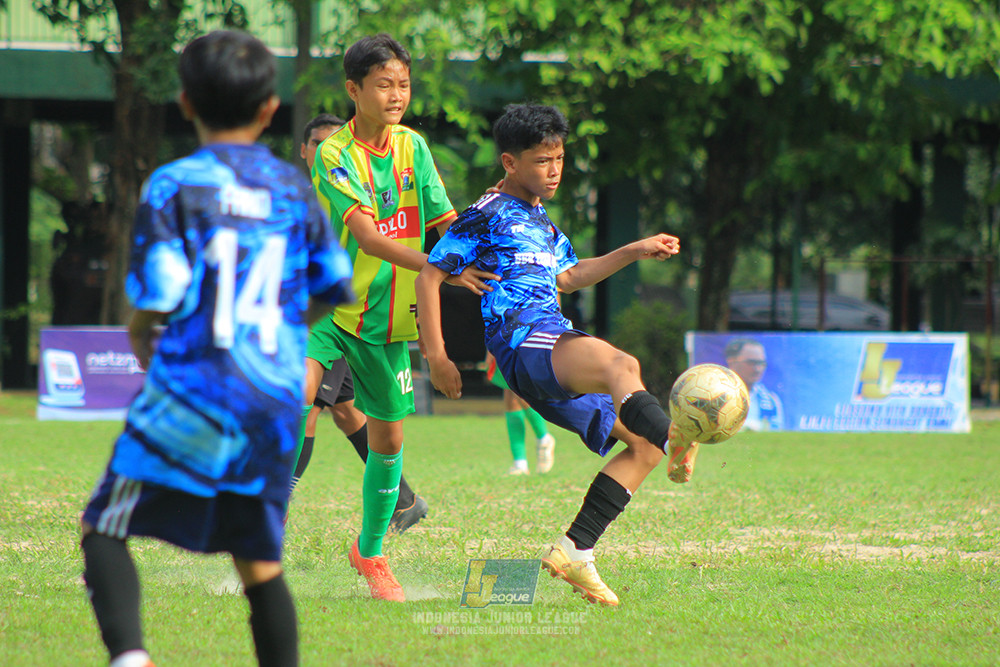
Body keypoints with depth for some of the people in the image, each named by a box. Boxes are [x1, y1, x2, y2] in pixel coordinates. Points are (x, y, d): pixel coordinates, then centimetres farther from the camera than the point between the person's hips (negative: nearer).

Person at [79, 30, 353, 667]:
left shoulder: (175, 185, -7)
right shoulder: (295, 189, 7)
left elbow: (158, 301, -12)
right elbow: (337, 291, 15)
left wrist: (144, 342, 9)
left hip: (193, 393, -4)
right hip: (277, 401, 4)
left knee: (104, 529, 4)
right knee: (260, 563, 14)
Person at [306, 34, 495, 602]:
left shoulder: (412, 146, 2)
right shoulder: (335, 155, -15)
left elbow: (447, 224, 9)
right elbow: (367, 236, -26)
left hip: (389, 314, 5)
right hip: (329, 305, -5)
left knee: (388, 435, 10)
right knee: (298, 396, -28)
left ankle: (371, 552, 28)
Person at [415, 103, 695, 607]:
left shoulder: (541, 221, 28)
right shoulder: (488, 216, 2)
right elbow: (430, 275, -1)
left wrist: (634, 252, 37)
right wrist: (437, 356, -7)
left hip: (557, 363, 9)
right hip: (524, 338, -9)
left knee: (642, 440, 2)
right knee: (620, 365, -36)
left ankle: (575, 551, -2)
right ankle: (678, 442, -62)